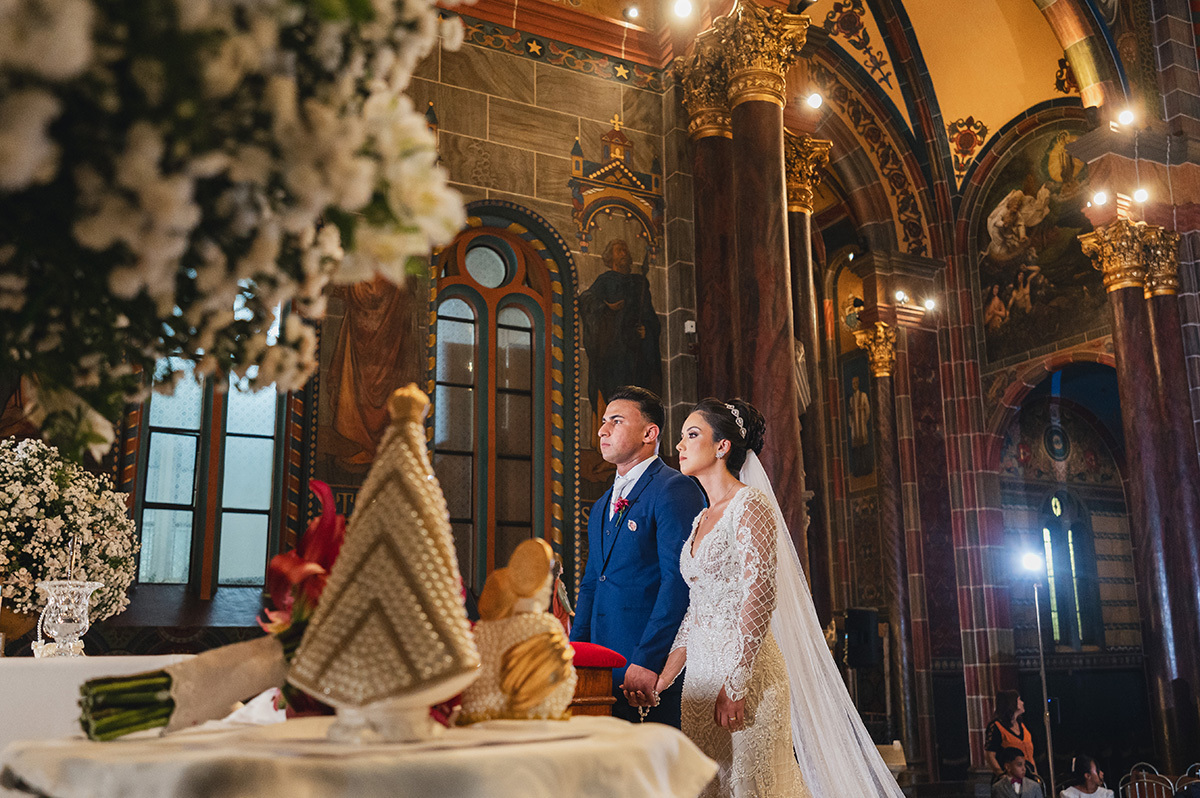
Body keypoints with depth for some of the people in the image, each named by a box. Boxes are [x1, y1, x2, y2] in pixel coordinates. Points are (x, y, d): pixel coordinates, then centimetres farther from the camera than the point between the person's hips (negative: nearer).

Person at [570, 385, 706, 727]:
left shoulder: (675, 489, -7)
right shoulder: (601, 506, 21)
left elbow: (679, 581, -16)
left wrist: (647, 662, -20)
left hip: (654, 666, -7)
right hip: (604, 671, 7)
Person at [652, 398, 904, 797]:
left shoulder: (750, 505, -9)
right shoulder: (701, 520, 15)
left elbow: (760, 597, -17)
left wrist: (734, 684, -21)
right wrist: (665, 674, 8)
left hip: (744, 670, -8)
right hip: (700, 672, 8)